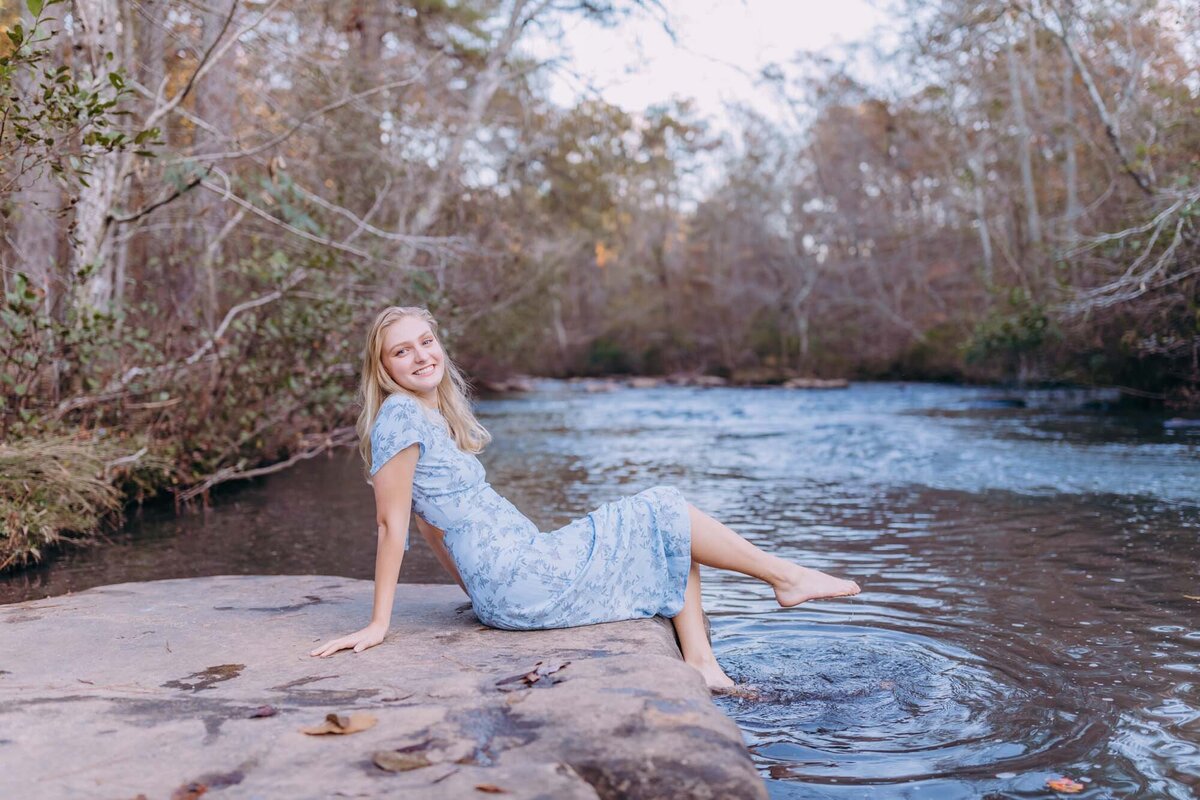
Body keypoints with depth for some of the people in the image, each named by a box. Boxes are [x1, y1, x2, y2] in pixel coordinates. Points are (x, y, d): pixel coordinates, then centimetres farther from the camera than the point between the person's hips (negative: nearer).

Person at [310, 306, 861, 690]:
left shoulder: (433, 418, 13)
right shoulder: (400, 417, -14)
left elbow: (432, 522, 18)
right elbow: (392, 525, -16)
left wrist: (477, 591, 22)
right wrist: (378, 624, -14)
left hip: (508, 588, 9)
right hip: (521, 581, -9)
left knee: (669, 542, 13)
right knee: (663, 514, -2)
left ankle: (702, 668, 7)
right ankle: (785, 576, 16)